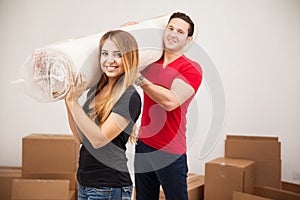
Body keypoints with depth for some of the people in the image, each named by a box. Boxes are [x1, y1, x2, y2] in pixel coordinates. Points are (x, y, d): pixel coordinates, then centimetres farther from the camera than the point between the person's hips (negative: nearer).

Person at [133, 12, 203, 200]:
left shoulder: (191, 69, -9)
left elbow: (171, 102, -22)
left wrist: (140, 79, -18)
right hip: (144, 145, 6)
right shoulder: (152, 61, 8)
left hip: (170, 152, -5)